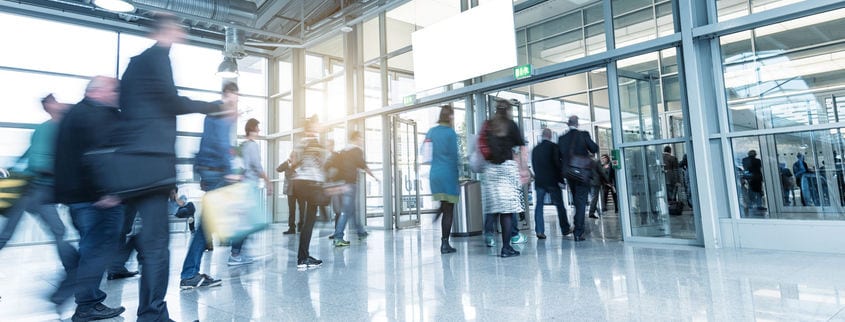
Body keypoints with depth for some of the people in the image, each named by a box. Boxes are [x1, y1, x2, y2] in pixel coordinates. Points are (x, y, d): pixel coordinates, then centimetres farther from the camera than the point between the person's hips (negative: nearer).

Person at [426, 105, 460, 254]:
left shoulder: (431, 132, 8)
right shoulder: (451, 133, -9)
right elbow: (455, 155, -6)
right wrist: (457, 174, 8)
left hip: (434, 174, 6)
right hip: (448, 174, -5)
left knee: (444, 205, 25)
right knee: (449, 210, 1)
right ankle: (445, 244, 3)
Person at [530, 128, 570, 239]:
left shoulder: (535, 149, 8)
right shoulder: (554, 146, -6)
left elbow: (534, 165, 10)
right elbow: (558, 163, -10)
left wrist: (538, 177, 15)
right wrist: (560, 179, -4)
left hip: (539, 181, 3)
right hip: (552, 180, -3)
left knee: (539, 206, 3)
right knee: (559, 205, 9)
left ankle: (539, 231, -5)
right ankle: (565, 229, 18)